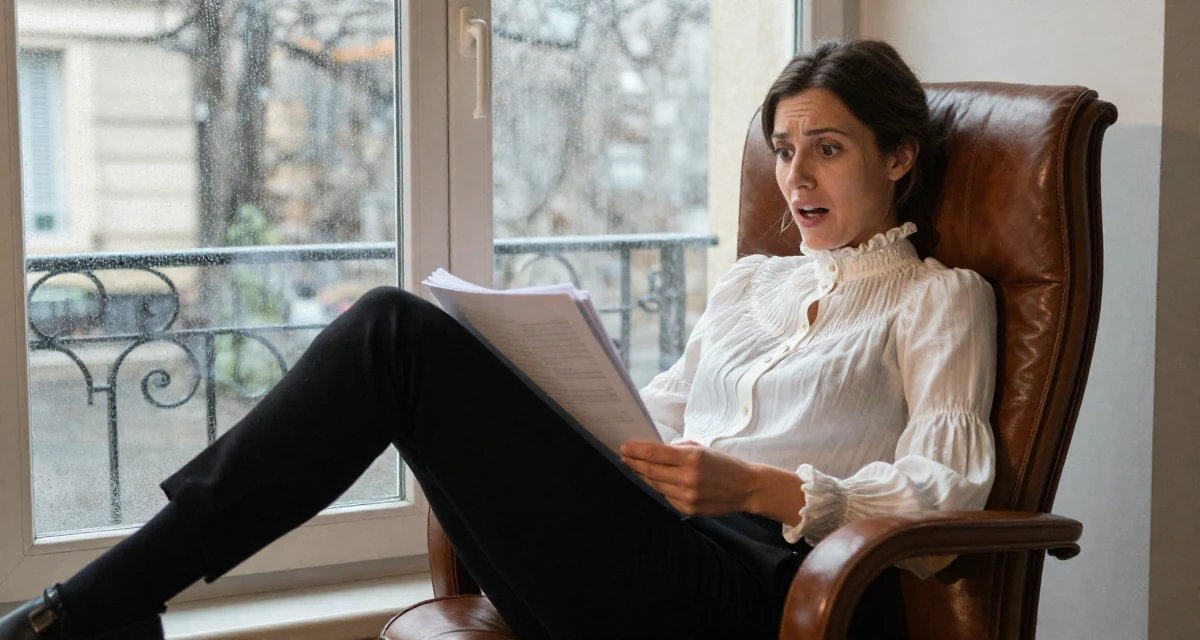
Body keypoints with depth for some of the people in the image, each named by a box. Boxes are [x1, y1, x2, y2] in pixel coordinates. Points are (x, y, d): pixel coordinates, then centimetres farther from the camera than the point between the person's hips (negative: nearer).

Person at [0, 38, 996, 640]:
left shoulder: (940, 298, 12)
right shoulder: (752, 280, 30)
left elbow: (951, 486, -2)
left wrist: (763, 488, -17)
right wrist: (536, 406, 7)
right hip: (647, 552, 7)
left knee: (400, 336, -20)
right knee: (398, 330, -14)